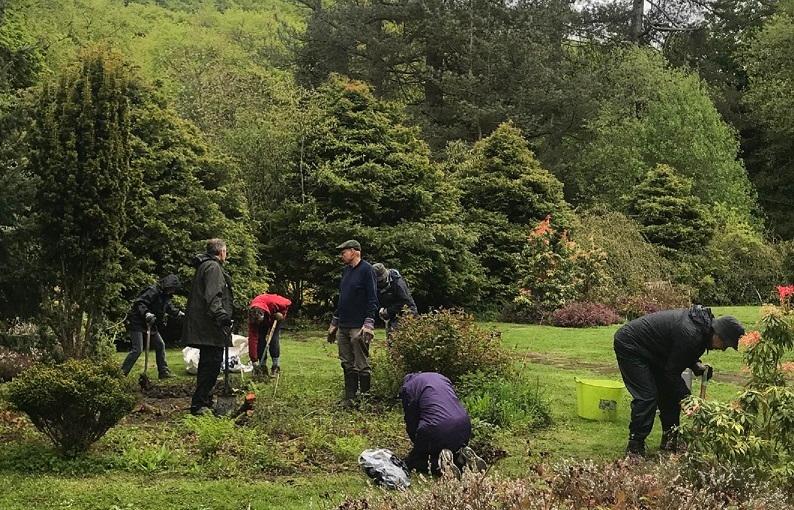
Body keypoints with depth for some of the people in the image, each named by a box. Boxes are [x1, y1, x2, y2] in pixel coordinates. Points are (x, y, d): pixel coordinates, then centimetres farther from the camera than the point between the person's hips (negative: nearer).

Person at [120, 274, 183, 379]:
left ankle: (164, 372, 19)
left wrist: (178, 313, 9)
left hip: (149, 323, 10)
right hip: (137, 322, -10)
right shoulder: (153, 291, -20)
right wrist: (146, 313, -40)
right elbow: (139, 303, -26)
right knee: (137, 349, -15)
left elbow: (169, 308, 23)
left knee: (160, 345, 10)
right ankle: (121, 373, -11)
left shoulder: (165, 296, 10)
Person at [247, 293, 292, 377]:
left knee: (273, 339, -14)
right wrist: (254, 360, -34)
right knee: (260, 340, -13)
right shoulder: (252, 317, -35)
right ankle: (262, 366, -3)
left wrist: (281, 313, -28)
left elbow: (287, 303, -20)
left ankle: (275, 366, -6)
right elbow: (252, 338, -33)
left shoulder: (272, 302, -43)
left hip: (275, 317, -1)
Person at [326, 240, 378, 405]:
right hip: (343, 327, 8)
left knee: (362, 365, -3)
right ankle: (350, 398, 16)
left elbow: (372, 299, -12)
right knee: (347, 365, 10)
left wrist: (368, 324, -19)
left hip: (358, 328, -8)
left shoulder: (366, 270, -8)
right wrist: (334, 323, 22)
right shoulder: (346, 271, 17)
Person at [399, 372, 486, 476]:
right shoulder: (441, 377, 28)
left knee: (411, 462, 15)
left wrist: (418, 443, 22)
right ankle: (463, 456, 3)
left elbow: (411, 422, 9)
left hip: (435, 430, -5)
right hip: (463, 427, 6)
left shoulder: (407, 388, 11)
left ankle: (438, 464, -12)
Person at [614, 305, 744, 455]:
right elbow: (672, 372, -23)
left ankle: (670, 440, 17)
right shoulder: (691, 335, -32)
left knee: (669, 392, 9)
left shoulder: (702, 322, -3)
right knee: (647, 397, -16)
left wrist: (696, 365, -2)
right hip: (629, 346, -10)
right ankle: (635, 447, -7)